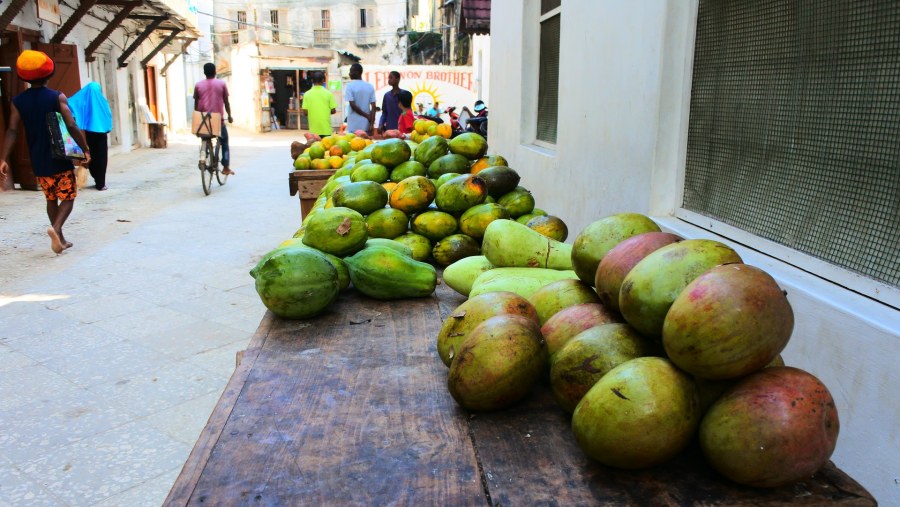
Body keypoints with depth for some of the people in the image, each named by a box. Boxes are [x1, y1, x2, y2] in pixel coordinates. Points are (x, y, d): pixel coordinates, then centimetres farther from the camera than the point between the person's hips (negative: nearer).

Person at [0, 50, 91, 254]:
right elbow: (72, 126, -16)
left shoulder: (18, 101, 2)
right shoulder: (57, 97, -8)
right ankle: (56, 228, -21)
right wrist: (85, 149, -7)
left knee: (51, 199, 17)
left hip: (38, 161, 4)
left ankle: (60, 239, 20)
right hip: (60, 159, -4)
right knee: (68, 197, 4)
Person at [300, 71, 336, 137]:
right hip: (326, 129, -1)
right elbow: (333, 111, -3)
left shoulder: (307, 94, -2)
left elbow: (305, 112, -3)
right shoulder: (328, 93, -3)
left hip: (313, 130, 1)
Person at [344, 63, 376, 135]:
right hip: (366, 125, 4)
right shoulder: (370, 87, 7)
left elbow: (353, 105, -12)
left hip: (354, 126, -4)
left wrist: (367, 116, -5)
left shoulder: (349, 86, -5)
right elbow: (373, 107, 0)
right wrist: (371, 124, -2)